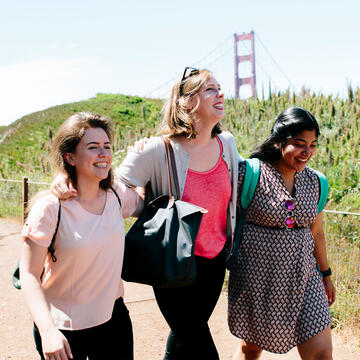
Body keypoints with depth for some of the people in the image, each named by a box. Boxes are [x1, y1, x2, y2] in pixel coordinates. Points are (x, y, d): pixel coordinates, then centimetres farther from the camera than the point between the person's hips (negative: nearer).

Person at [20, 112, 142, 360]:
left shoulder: (118, 195, -4)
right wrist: (47, 330, -28)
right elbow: (29, 274, -17)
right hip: (63, 329, -4)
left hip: (113, 317, 5)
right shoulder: (50, 208, -19)